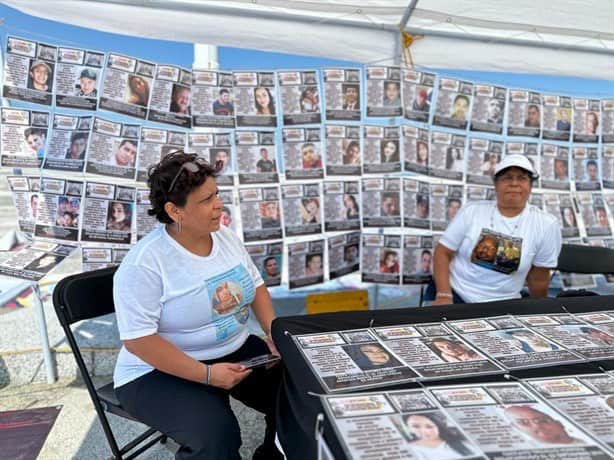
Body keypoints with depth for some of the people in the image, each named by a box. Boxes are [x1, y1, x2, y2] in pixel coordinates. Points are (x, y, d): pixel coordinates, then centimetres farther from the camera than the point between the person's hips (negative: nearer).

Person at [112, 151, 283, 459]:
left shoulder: (225, 237, 1)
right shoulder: (144, 263, -20)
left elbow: (256, 286, 9)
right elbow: (138, 339, -22)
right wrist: (207, 374, -26)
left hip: (236, 351, 7)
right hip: (160, 372, -6)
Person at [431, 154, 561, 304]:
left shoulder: (546, 225, -4)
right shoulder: (472, 211, -4)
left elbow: (539, 278, 6)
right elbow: (443, 252, -4)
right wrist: (444, 295, -16)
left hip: (501, 304, 2)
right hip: (455, 293, -2)